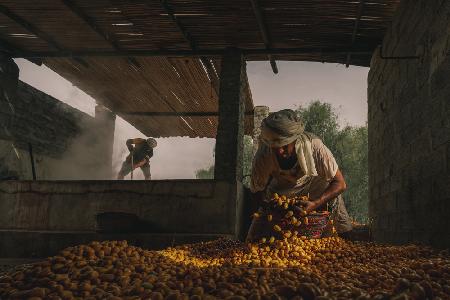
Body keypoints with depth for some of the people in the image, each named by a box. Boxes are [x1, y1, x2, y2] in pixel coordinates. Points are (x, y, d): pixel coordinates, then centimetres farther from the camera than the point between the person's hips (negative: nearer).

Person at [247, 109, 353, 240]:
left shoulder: (314, 146, -34)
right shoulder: (262, 157, -30)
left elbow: (340, 184, -26)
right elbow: (256, 191, -13)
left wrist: (315, 204, -39)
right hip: (281, 188, 1)